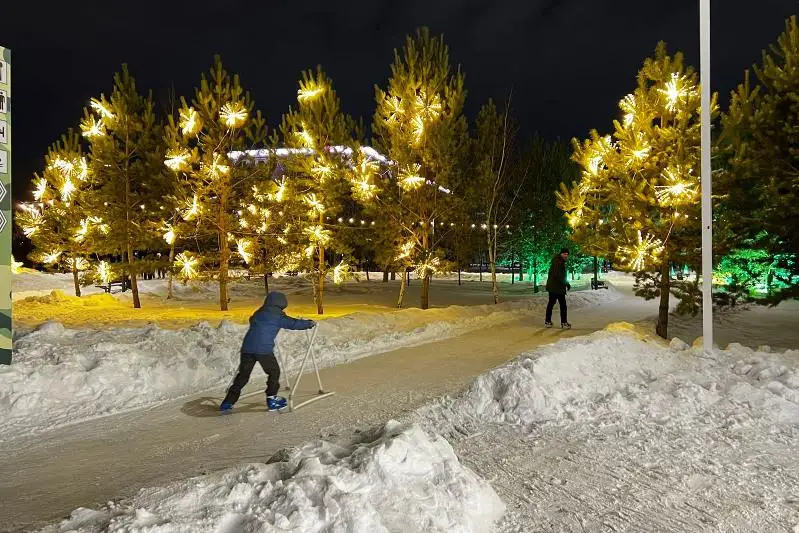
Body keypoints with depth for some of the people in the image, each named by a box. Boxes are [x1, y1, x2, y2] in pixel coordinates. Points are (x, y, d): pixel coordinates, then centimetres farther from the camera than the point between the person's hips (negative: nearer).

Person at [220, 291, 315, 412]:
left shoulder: (258, 314, 22)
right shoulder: (278, 316, 4)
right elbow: (294, 324, 3)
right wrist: (309, 323, 17)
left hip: (247, 347, 6)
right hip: (264, 349, -6)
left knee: (243, 374, 14)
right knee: (274, 372, 11)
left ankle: (228, 403, 16)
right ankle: (272, 400, 10)